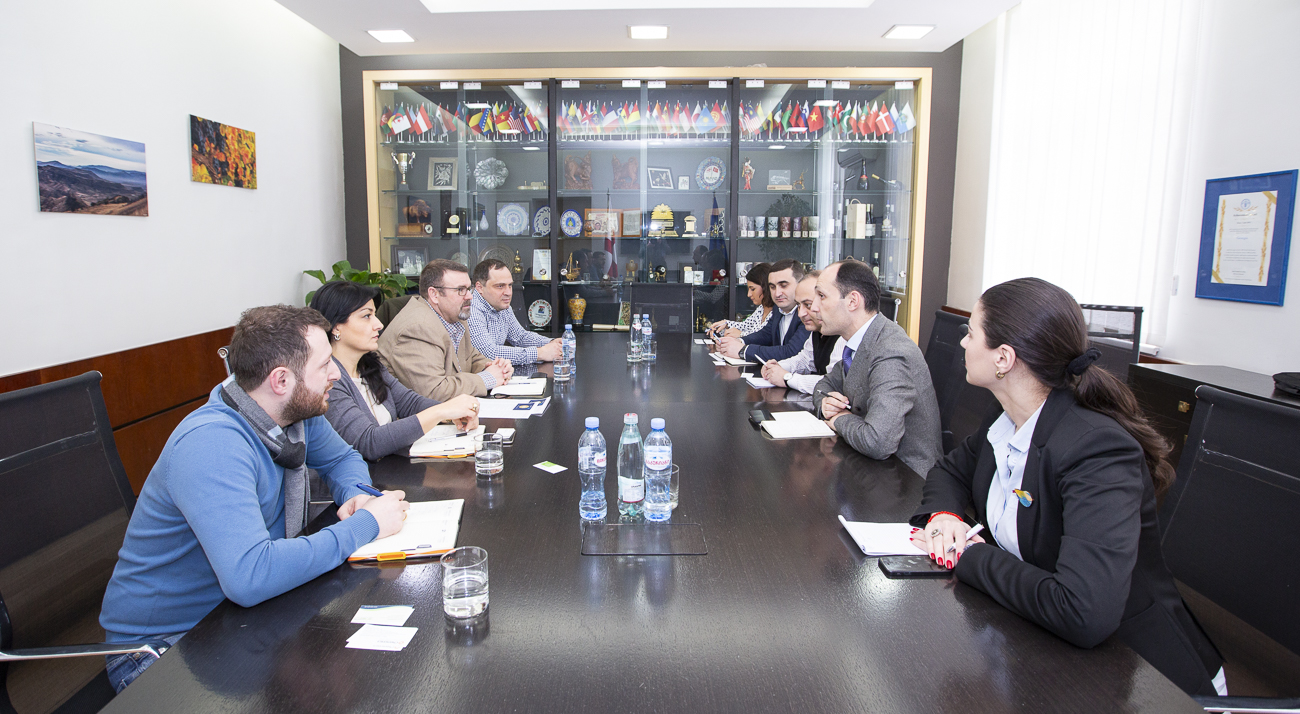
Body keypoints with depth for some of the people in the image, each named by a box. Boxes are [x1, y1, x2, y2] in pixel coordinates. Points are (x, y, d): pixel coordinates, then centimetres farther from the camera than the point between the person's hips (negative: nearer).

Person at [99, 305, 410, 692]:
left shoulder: (298, 411, -6)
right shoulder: (211, 443, -31)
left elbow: (341, 458, 15)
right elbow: (249, 577, -41)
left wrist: (356, 496, -9)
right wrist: (365, 525, -30)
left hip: (238, 611, 7)